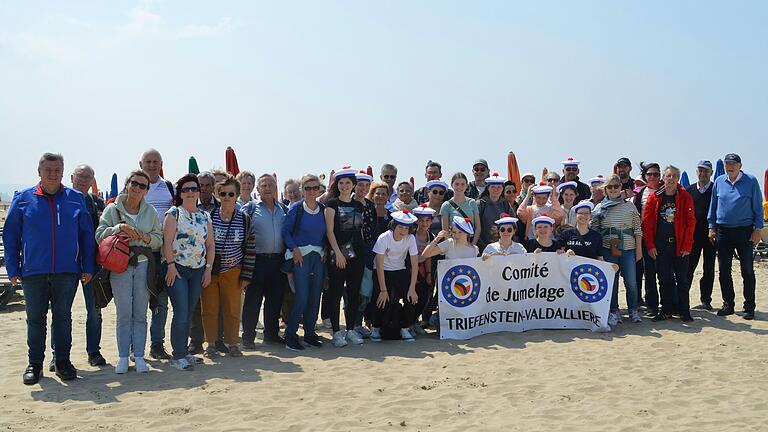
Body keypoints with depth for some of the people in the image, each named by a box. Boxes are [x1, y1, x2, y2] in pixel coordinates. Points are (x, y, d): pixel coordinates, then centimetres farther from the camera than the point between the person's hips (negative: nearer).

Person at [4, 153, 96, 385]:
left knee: (63, 318, 8)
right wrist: (13, 269, -1)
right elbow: (10, 236, 5)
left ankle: (63, 361, 19)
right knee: (35, 319, 8)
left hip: (67, 271, 0)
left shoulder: (76, 199, 4)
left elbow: (87, 235, 6)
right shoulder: (23, 199, 3)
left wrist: (88, 267, 1)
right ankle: (35, 363, 20)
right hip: (33, 272, 0)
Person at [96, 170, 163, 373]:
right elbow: (99, 235, -3)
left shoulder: (151, 211, 10)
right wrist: (119, 228, -16)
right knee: (123, 314, 0)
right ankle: (123, 357, 10)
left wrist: (143, 236, -10)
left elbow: (159, 239, 8)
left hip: (143, 265, 2)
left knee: (140, 314, 4)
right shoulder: (113, 209, 4)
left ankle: (139, 356, 12)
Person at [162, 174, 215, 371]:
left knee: (189, 314, 9)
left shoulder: (205, 216, 13)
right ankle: (178, 356, -2)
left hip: (198, 270, 5)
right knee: (181, 313, -10)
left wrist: (208, 268, 6)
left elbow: (210, 245, 14)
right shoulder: (174, 213, -2)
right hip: (177, 269, -5)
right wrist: (171, 265, -16)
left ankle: (184, 351, 19)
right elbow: (167, 242, -9)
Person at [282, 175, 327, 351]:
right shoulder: (296, 208, -4)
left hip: (318, 257, 5)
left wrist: (325, 250, 2)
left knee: (315, 296, 6)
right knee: (302, 297, -12)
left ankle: (309, 333, 19)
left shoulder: (323, 209, 8)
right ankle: (290, 335, -1)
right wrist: (295, 250, -13)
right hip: (301, 256, -5)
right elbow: (286, 231, -3)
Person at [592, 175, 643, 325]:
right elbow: (593, 230, 6)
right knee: (611, 281, 4)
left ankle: (633, 310, 15)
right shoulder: (599, 208, 6)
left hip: (628, 249, 0)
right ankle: (614, 311, 15)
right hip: (607, 249, 0)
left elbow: (637, 228, 7)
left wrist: (639, 248, 2)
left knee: (631, 281, -1)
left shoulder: (630, 206, 7)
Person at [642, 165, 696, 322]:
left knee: (682, 279, 3)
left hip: (680, 245, -1)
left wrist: (687, 245, -8)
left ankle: (684, 311, 11)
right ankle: (667, 309, 16)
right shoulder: (654, 197, 2)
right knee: (664, 279, 7)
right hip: (661, 245, 1)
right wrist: (650, 245, -4)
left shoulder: (685, 197, 0)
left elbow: (690, 221, -2)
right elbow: (646, 221, 1)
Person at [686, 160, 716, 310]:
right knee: (688, 268, 1)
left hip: (710, 234, -1)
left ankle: (706, 301, 12)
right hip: (693, 234, 2)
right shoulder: (689, 190, 8)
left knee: (709, 269, 5)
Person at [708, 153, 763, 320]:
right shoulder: (719, 182, 6)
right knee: (724, 270, 7)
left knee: (747, 271, 1)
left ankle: (749, 307, 7)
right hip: (723, 231, 3)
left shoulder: (751, 181, -2)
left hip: (744, 231, -3)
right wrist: (712, 227, 6)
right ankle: (728, 304, 18)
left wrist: (757, 229, -6)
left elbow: (758, 206, 0)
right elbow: (713, 205, 12)